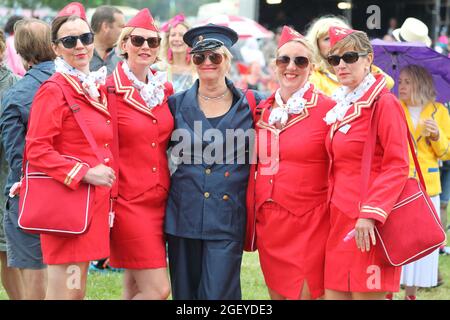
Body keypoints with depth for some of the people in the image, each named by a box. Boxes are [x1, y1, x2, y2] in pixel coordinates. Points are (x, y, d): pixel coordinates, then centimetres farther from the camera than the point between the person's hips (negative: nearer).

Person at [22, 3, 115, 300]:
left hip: (95, 201, 8)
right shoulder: (54, 90, -10)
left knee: (78, 290, 12)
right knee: (65, 291, -6)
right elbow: (36, 150, -16)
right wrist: (84, 173, -18)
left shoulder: (96, 89, 15)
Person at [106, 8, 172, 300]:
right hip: (128, 201, -6)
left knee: (135, 287, 11)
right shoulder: (110, 90, -10)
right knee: (158, 289, -10)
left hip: (160, 200, 6)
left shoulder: (164, 89, 9)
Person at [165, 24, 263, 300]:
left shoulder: (251, 105, 3)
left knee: (218, 294, -9)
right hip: (184, 213, 2)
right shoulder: (178, 104, 6)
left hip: (228, 219, -2)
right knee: (185, 293, 9)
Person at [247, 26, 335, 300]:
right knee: (277, 295, 12)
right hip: (268, 223, 5)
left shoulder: (328, 109, -7)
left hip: (310, 225, -5)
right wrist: (254, 212, 12)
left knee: (304, 293, -2)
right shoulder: (262, 109, 9)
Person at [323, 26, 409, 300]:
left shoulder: (385, 103, -9)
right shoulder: (341, 107, 15)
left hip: (368, 225, -8)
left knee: (366, 293, -5)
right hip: (340, 220, 8)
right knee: (334, 292, 6)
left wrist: (370, 213, -22)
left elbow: (397, 167, -15)